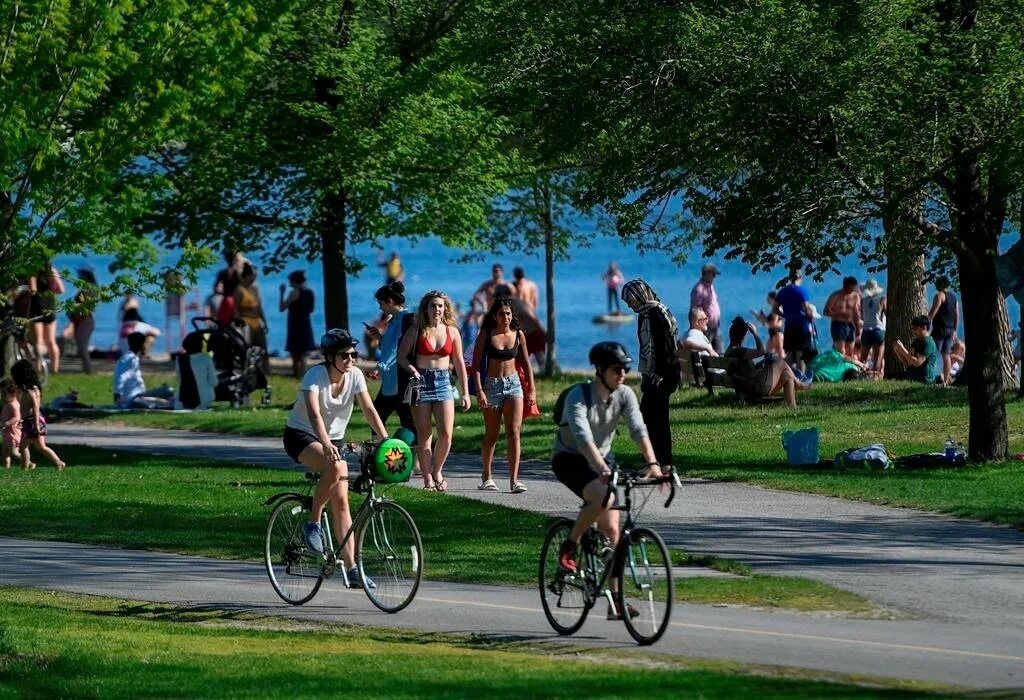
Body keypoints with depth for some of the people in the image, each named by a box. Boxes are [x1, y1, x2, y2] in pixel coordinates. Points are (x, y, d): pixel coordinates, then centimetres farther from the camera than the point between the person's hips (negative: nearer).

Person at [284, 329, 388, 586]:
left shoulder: (355, 376, -7)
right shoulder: (315, 376, -22)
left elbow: (369, 410, -12)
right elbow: (314, 414, -35)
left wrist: (387, 440, -26)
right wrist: (326, 445, -51)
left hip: (334, 438, 5)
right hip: (301, 435, -5)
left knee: (341, 502, -3)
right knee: (334, 468, -36)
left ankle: (351, 569, -4)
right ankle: (313, 523, -16)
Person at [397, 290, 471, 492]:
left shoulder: (452, 332, 7)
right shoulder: (416, 331, 1)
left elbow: (459, 363, 11)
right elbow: (401, 356, 4)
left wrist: (465, 393, 9)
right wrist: (412, 369, -16)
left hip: (443, 383, 1)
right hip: (421, 383, -1)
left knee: (446, 434, -10)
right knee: (424, 435, 0)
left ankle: (437, 471, 12)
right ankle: (428, 479, 7)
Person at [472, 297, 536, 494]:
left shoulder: (518, 335, 3)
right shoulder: (485, 335, -3)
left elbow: (526, 363, 11)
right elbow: (476, 364, -4)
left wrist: (531, 390, 8)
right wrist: (479, 391, -12)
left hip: (513, 384, 1)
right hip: (491, 385, -1)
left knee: (514, 433, -11)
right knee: (491, 435, 9)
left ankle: (514, 480, -15)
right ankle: (486, 477, 27)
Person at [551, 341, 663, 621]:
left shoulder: (624, 395, -8)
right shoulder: (579, 396, -23)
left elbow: (638, 430, -20)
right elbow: (583, 437, -36)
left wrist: (652, 464, -36)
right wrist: (602, 469, -51)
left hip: (601, 461, 5)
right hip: (569, 459, -5)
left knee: (611, 530, -4)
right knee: (603, 498, -34)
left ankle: (614, 602, -1)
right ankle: (569, 547, -12)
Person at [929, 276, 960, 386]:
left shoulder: (940, 295, -8)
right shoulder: (954, 297, 15)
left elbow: (933, 312, -15)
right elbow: (957, 316, 17)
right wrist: (954, 330, 21)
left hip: (940, 328, -7)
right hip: (950, 330, 7)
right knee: (946, 355, 8)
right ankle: (947, 380, 4)